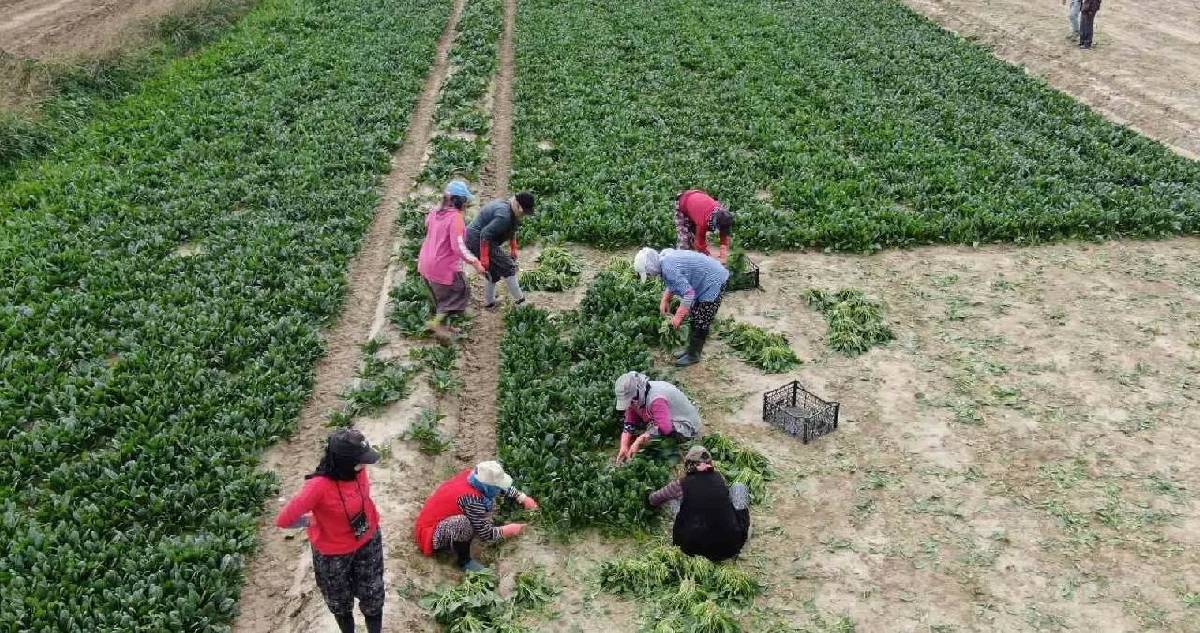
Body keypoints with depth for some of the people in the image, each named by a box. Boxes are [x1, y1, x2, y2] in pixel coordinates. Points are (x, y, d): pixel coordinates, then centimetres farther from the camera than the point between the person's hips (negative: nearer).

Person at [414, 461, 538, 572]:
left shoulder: (472, 475, -11)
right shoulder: (473, 499, -33)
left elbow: (501, 487, 12)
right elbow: (485, 535, -20)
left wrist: (523, 498, 11)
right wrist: (507, 531, -5)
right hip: (431, 534, -9)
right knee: (462, 522, -39)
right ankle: (464, 561, -10)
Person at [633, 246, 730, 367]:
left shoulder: (668, 268, -30)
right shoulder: (665, 257, 0)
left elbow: (688, 294, -31)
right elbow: (673, 283, 17)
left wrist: (678, 316, -24)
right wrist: (665, 301, 9)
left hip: (713, 283, -10)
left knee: (700, 323, -2)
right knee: (695, 319, 17)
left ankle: (693, 356, 9)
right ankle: (691, 349, 28)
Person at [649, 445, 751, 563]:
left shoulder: (681, 485, -2)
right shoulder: (719, 478, 4)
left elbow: (653, 499, 14)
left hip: (695, 549, -1)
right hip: (732, 547, 1)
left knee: (669, 499, 12)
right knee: (739, 487, 17)